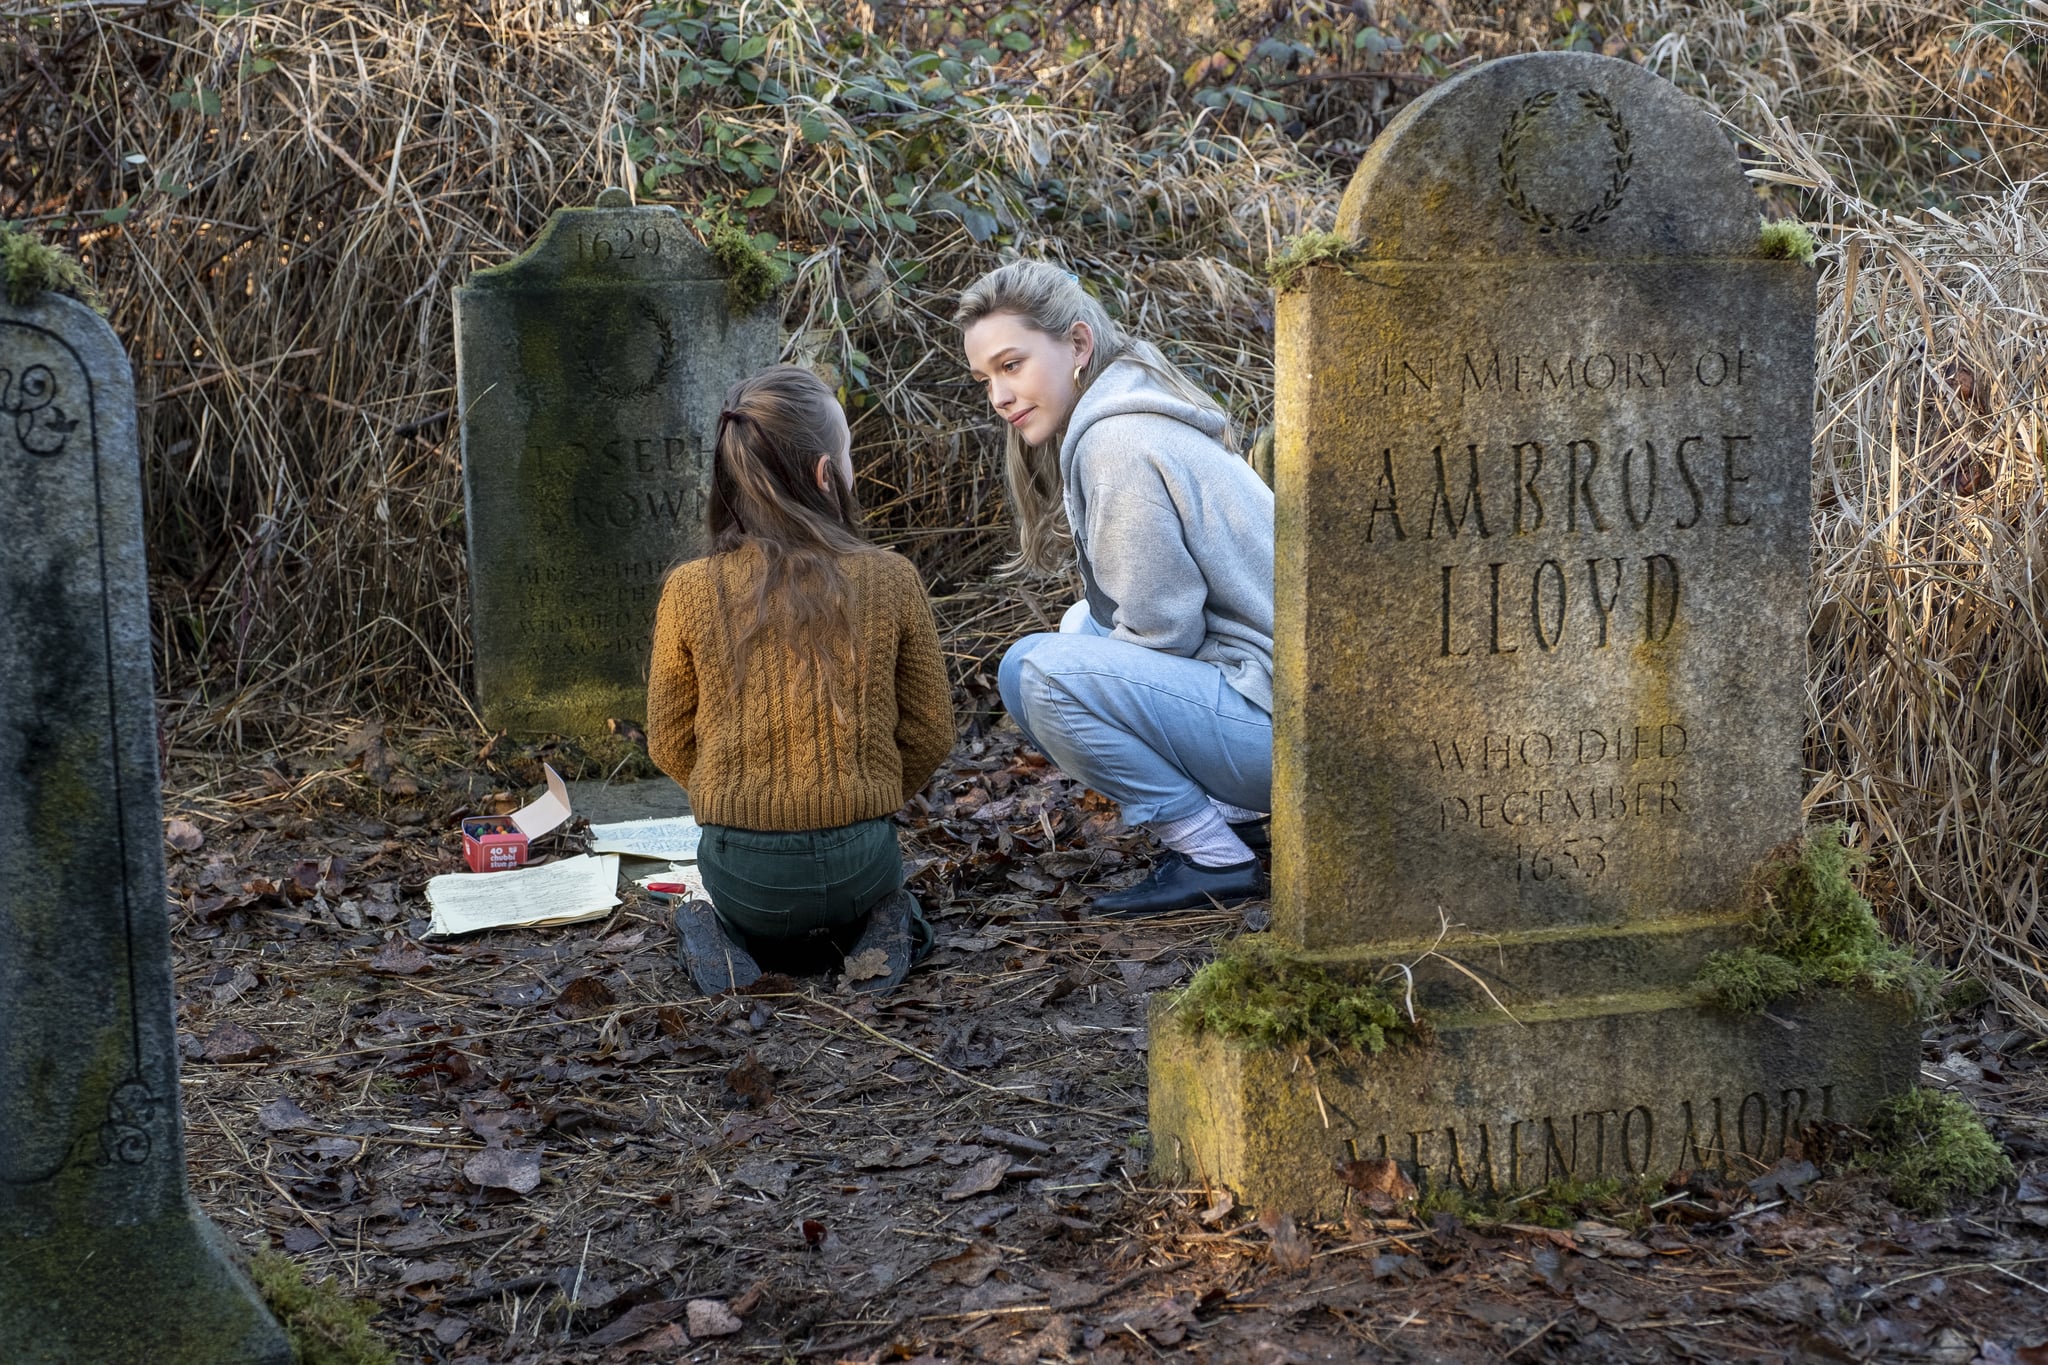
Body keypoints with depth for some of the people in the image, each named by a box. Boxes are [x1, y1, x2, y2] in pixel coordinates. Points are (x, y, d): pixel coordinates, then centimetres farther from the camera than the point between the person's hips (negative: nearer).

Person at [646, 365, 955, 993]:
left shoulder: (690, 592, -8)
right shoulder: (890, 580, -8)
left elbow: (670, 744, 2)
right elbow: (930, 733, 0)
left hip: (743, 873, 0)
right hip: (859, 862, 0)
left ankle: (724, 940, 4)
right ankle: (875, 930, 4)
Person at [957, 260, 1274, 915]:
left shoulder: (1119, 444, -17)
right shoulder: (1098, 428, 15)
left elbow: (1163, 629, -16)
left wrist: (1073, 660, 1)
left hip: (1281, 719, -11)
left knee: (1037, 671, -18)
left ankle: (1215, 858, -8)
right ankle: (1238, 812, 13)